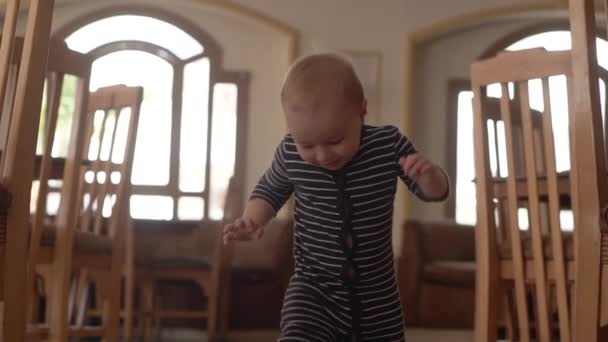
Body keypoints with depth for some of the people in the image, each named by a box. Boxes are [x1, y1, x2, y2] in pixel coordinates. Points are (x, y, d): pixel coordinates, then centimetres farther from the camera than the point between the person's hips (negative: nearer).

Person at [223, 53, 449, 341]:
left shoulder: (389, 145, -13)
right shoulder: (290, 154, -12)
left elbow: (434, 192, -2)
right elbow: (270, 191, 9)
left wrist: (428, 173, -25)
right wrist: (252, 220, -11)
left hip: (377, 292, 2)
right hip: (314, 288, -1)